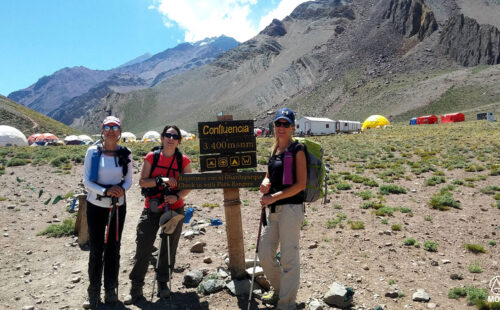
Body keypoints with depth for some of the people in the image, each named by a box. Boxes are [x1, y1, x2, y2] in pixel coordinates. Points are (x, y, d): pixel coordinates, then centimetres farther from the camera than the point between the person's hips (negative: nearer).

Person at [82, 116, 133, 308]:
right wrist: (105, 191, -22)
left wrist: (121, 189, -18)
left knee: (113, 248, 10)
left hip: (118, 206, 2)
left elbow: (128, 180, 4)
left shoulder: (125, 154, -1)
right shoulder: (92, 151, -5)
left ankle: (111, 291, 24)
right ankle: (93, 294, 17)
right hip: (96, 206, -1)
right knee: (96, 249, 3)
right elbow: (86, 180, -7)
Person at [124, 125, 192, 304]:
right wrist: (161, 180, -19)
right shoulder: (151, 157, -1)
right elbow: (142, 182, -3)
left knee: (169, 248, 11)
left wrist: (177, 196, -18)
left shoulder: (183, 161, -1)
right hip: (152, 209, 0)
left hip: (174, 209, 1)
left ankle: (163, 283, 30)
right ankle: (136, 288, 15)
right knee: (143, 248, 1)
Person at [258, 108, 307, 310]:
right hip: (274, 209, 8)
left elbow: (301, 184, -14)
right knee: (264, 254, 14)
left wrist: (274, 197, -17)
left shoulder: (297, 150, -8)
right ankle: (278, 291, 37)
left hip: (291, 208, -8)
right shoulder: (274, 150, 14)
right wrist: (264, 184, -1)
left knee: (288, 258, 0)